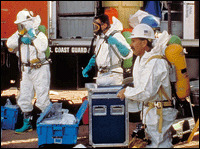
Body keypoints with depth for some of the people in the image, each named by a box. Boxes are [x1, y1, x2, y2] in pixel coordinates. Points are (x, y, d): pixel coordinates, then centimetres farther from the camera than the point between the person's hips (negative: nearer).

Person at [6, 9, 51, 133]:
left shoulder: (40, 35, -8)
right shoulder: (20, 35, 10)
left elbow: (42, 47, -26)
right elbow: (10, 44, -5)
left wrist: (33, 37, -20)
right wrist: (20, 35, -11)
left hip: (40, 70, -7)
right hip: (26, 71, 7)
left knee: (42, 98, -4)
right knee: (24, 98, 9)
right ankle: (27, 123, 20)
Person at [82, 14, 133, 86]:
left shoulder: (116, 36, -14)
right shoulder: (100, 36, 13)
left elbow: (128, 54, -23)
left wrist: (117, 43, -35)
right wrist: (89, 66, 21)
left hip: (112, 75, -8)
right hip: (101, 76, 8)